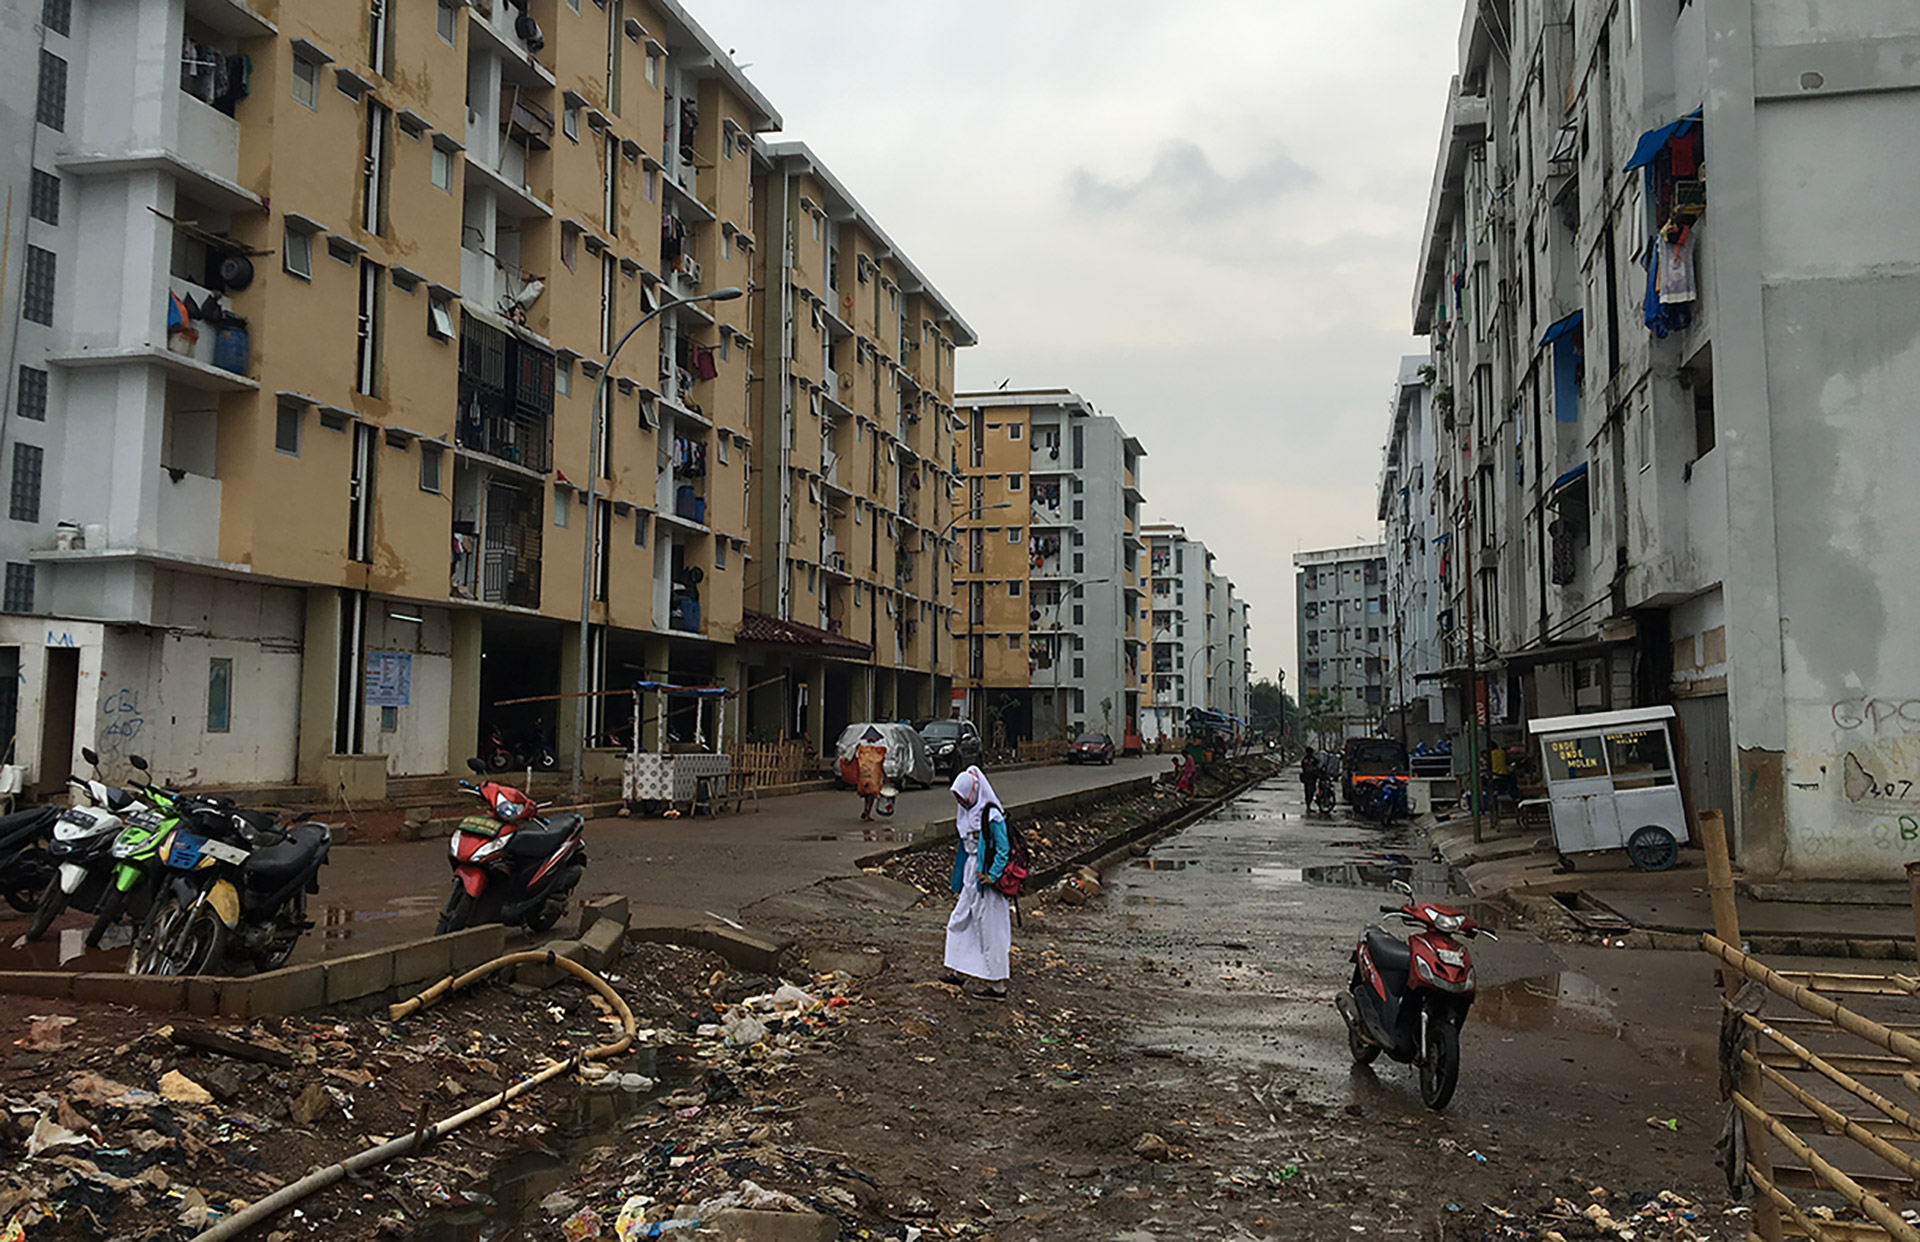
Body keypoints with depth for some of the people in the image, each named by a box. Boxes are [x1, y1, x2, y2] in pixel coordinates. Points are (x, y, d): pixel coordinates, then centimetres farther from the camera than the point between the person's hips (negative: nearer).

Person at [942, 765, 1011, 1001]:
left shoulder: (992, 816, -18)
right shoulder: (967, 813, 8)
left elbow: (1003, 850, -18)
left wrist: (992, 876, -23)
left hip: (986, 878, -9)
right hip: (971, 876, 9)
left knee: (990, 931, -2)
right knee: (959, 923, 15)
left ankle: (996, 987, 7)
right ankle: (959, 973, 30)